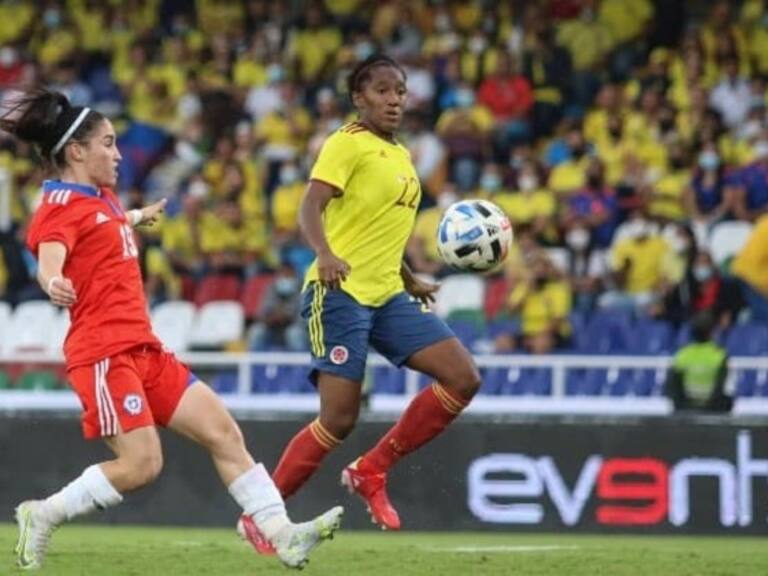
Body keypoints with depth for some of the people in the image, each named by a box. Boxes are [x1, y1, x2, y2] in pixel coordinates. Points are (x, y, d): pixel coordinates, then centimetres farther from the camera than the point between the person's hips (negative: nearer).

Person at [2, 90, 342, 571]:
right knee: (142, 463, -16)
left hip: (144, 349, 9)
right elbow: (50, 256, -33)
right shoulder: (61, 207, -10)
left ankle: (281, 534, 2)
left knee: (224, 433, 2)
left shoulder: (102, 199, 17)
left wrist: (141, 217, 65)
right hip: (104, 353, -9)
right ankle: (43, 516, 1)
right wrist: (55, 284, -56)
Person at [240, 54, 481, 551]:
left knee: (464, 379, -5)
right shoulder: (348, 144, -7)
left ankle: (372, 471, 4)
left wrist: (412, 282, 32)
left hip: (388, 296, 8)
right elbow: (311, 207, -20)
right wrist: (325, 254, -38)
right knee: (339, 420, -12)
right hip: (341, 292, -8)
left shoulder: (401, 156, 18)